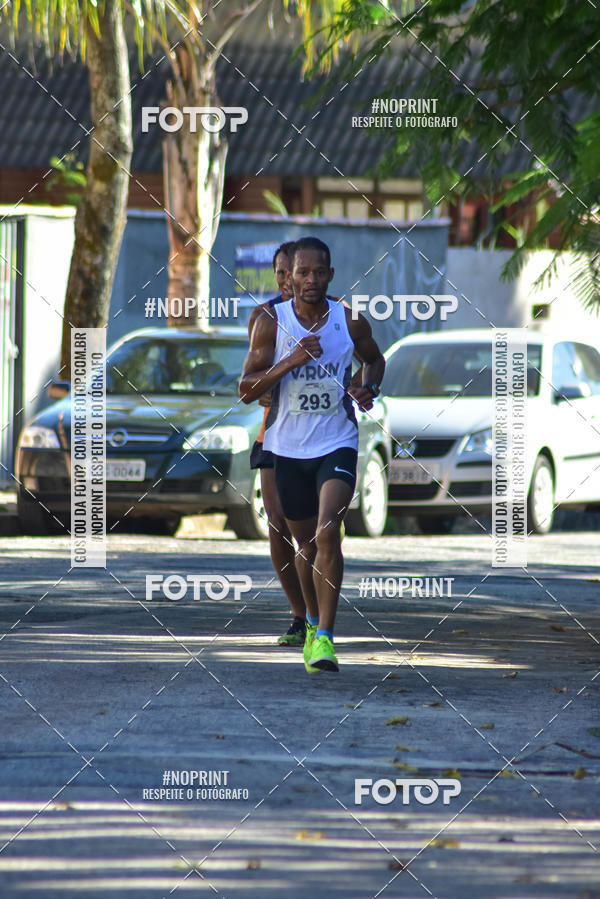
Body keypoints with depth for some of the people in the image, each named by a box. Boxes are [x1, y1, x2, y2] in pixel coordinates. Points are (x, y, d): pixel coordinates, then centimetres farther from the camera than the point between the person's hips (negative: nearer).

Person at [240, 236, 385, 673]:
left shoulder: (351, 322, -2)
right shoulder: (271, 323, -4)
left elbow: (375, 359, 18)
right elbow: (247, 388, -6)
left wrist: (370, 388, -4)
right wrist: (291, 362, -20)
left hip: (337, 444, -2)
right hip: (289, 448, 2)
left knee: (327, 533, -20)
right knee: (305, 542, 14)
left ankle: (325, 637, -21)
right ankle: (313, 620, 38)